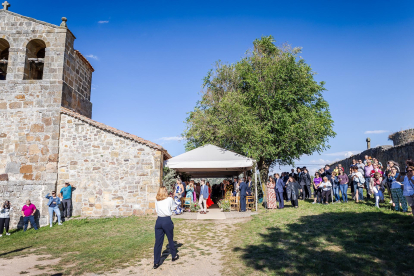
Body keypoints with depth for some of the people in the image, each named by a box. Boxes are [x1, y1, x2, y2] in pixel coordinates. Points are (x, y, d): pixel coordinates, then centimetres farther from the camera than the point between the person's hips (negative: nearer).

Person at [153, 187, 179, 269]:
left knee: (158, 242, 6)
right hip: (167, 221, -3)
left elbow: (156, 210, 11)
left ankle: (156, 263, 8)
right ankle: (174, 256, 34)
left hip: (159, 221, 3)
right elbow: (174, 207, 7)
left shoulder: (157, 201, 5)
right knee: (170, 239, 16)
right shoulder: (169, 199, -5)